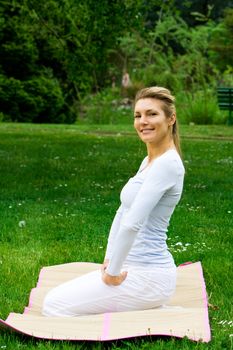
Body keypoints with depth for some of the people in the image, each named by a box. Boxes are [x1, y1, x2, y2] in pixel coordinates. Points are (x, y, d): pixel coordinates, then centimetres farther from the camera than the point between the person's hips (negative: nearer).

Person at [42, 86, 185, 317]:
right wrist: (110, 259, 9)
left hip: (147, 276, -10)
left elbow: (132, 223, -25)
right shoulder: (149, 161, 12)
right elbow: (123, 213, 17)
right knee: (55, 299, 16)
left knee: (54, 306, -8)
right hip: (135, 268, 10)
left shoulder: (167, 164, -19)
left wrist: (113, 273, -17)